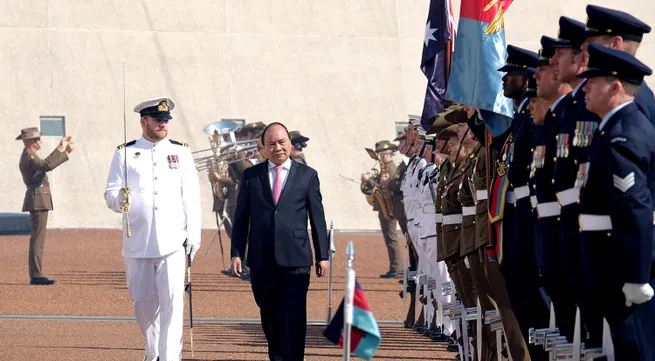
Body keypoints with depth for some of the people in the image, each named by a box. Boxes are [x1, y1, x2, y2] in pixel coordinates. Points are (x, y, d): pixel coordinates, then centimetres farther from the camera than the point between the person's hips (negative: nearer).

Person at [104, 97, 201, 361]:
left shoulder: (181, 152, 8)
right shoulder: (125, 153, 5)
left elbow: (191, 197, 7)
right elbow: (110, 194, 1)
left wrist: (194, 235, 0)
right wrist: (119, 200, -23)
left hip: (173, 241, -1)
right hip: (138, 242, 1)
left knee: (173, 302, -12)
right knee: (143, 302, 10)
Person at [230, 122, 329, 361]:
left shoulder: (307, 175, 6)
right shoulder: (251, 176, 9)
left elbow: (317, 217, 6)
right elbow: (241, 218, 9)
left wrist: (323, 255, 3)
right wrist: (236, 252, 2)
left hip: (296, 259, -2)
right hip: (261, 259, 2)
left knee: (294, 317, -7)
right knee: (269, 315, 10)